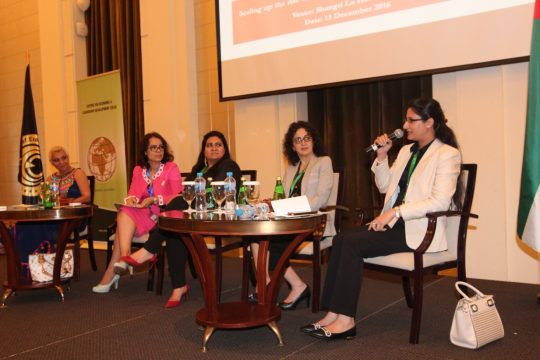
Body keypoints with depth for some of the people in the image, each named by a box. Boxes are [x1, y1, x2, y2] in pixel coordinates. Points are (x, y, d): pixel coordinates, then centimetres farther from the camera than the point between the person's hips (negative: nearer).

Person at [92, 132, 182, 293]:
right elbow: (132, 194, 10)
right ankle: (124, 259, -38)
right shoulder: (138, 170, 14)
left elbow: (177, 197, -9)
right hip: (142, 215, 4)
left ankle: (111, 273, -24)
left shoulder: (171, 168, 0)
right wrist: (131, 199, -14)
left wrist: (154, 200, -21)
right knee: (124, 213, -30)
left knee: (123, 225, -27)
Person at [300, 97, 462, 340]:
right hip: (395, 223, 7)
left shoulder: (447, 154, -6)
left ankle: (345, 320, -19)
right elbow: (385, 187, 20)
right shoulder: (406, 151, 18)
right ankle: (334, 314, -18)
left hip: (419, 230, -7)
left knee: (353, 242, -24)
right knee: (341, 238, -16)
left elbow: (440, 201, -19)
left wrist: (394, 212, -23)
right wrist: (381, 156, 5)